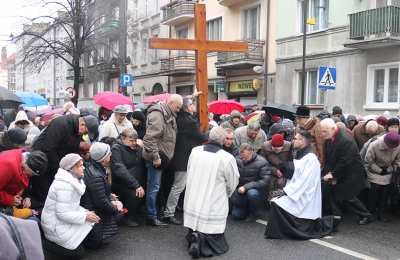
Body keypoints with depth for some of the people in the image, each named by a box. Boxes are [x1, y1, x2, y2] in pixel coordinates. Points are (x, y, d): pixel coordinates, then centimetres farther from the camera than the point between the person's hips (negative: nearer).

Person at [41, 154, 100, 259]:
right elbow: (62, 214, -27)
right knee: (79, 252, -9)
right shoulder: (65, 186, -25)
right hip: (56, 226, -10)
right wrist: (85, 216, -22)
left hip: (62, 221, 10)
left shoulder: (72, 180, 5)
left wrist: (86, 212, -3)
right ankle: (49, 244, 4)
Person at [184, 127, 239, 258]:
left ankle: (194, 235, -6)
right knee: (217, 244, 10)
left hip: (192, 206, 3)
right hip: (213, 208, -3)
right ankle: (204, 238, -17)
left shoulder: (194, 151, -4)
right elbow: (232, 184, -2)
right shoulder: (227, 158, -16)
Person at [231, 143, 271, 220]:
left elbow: (265, 181, -22)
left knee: (252, 193, -38)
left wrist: (246, 187, -28)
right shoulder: (237, 160, -5)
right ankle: (248, 208, 29)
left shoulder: (262, 162, -16)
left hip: (257, 189, -4)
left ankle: (256, 213, -8)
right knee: (236, 215, -3)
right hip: (241, 191, 4)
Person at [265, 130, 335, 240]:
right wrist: (286, 190, 1)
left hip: (304, 199, -10)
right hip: (296, 195, 10)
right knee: (275, 201, -7)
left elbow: (304, 182, -19)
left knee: (277, 204, -22)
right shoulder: (299, 156, 15)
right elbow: (292, 179, 15)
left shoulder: (311, 158, -12)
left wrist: (288, 192, -19)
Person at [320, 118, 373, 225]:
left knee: (347, 197, -2)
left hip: (352, 173, -8)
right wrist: (328, 172, -8)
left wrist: (333, 174, -19)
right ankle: (336, 215, 20)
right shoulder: (329, 138, -2)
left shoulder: (346, 140, -28)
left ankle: (365, 216, 18)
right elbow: (328, 158, 2)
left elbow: (345, 162, -26)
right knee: (328, 190, 6)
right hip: (338, 173, 8)